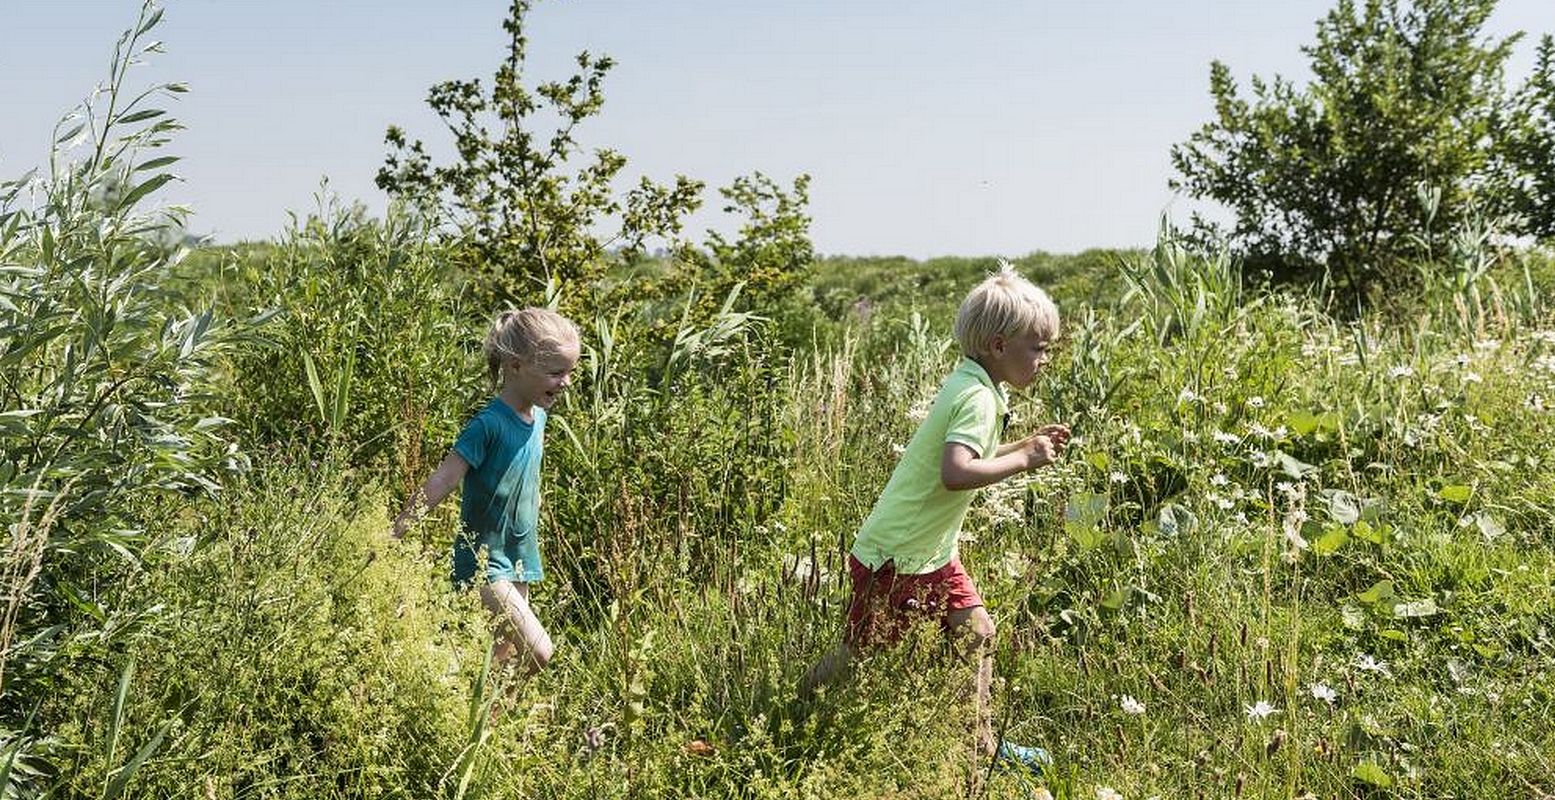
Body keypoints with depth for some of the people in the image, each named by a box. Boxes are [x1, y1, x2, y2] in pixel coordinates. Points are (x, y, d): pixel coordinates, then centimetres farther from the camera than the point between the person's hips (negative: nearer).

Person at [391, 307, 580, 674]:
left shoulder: (538, 417, 4)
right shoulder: (490, 425, -20)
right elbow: (441, 482, -23)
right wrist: (393, 536, -25)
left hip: (519, 560, 8)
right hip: (484, 562, -8)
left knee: (505, 658, 15)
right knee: (538, 651, -16)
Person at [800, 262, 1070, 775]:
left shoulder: (974, 385, 6)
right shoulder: (977, 397, -23)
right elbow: (955, 474, -38)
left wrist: (1026, 446, 7)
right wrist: (1023, 461, -27)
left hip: (933, 554, 9)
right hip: (892, 558, -9)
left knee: (976, 633, 8)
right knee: (858, 656, 5)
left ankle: (981, 742, 20)